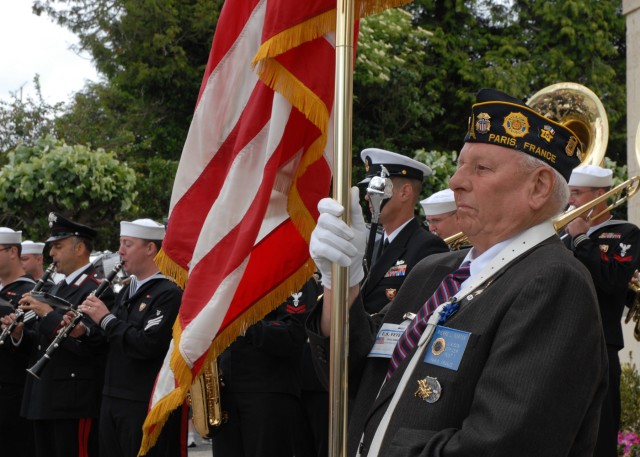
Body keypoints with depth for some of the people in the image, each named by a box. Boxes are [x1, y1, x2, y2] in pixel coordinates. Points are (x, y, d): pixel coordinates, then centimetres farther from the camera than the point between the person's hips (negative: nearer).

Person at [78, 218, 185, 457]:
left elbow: (147, 345, -24)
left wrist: (106, 319, -15)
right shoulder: (126, 291, 15)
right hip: (113, 399, 9)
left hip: (147, 404, -9)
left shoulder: (169, 293, -14)